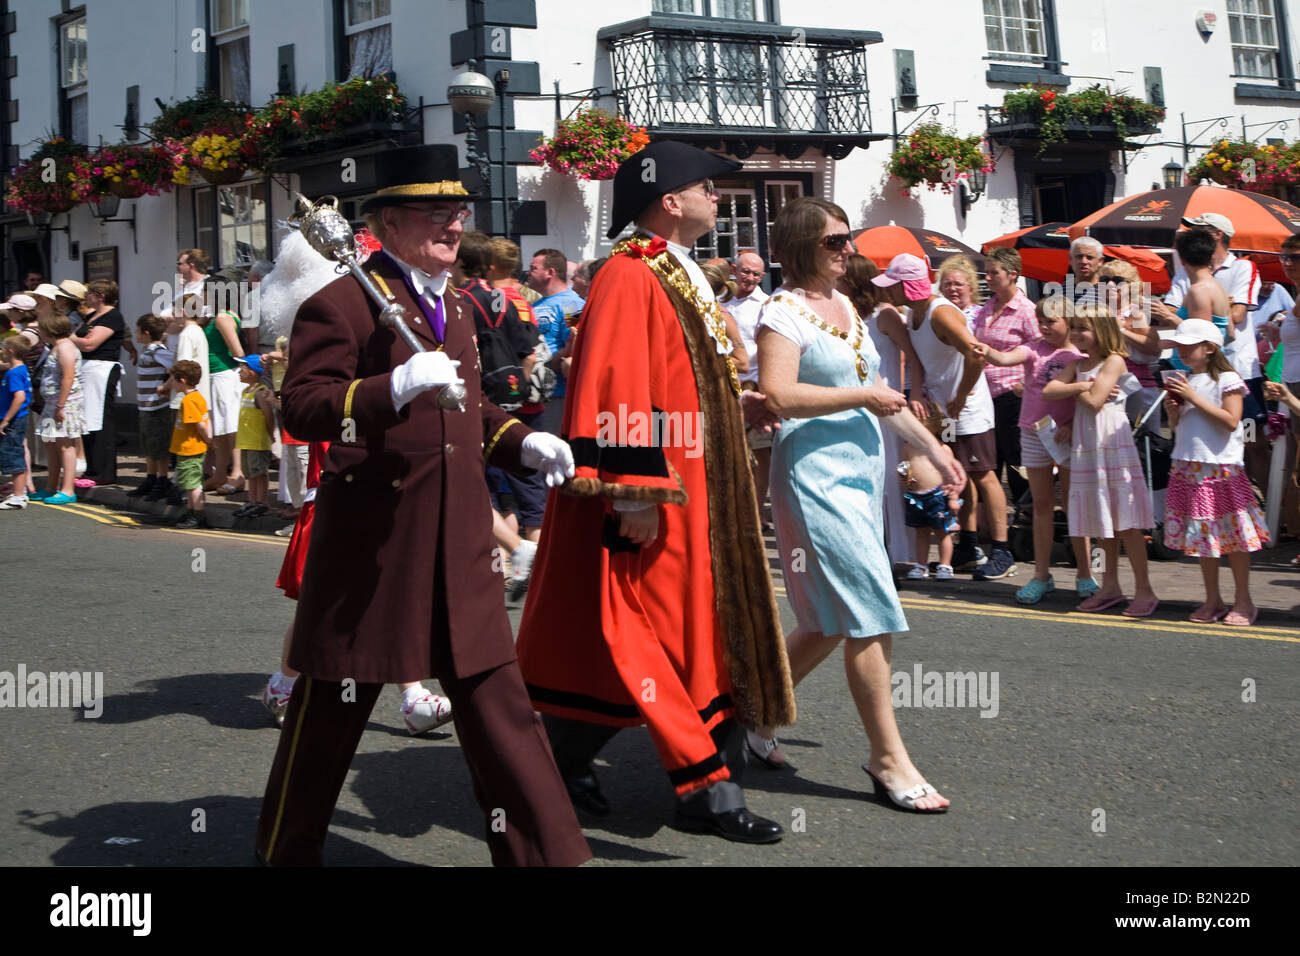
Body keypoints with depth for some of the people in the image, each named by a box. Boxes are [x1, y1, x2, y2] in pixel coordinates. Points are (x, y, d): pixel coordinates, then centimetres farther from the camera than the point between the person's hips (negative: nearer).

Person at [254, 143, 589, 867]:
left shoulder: (458, 307, 17)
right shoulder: (342, 305, -9)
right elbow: (302, 407, -19)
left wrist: (523, 442, 11)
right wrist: (396, 386, -32)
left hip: (460, 541, 6)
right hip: (369, 542, -6)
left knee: (499, 699, 5)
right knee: (333, 701, 8)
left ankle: (547, 851, 11)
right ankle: (287, 849, 27)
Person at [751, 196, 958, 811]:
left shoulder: (843, 304, 16)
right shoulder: (783, 311, -10)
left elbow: (876, 391, 23)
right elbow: (778, 395, -23)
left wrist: (932, 448, 20)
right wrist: (862, 397, -15)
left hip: (862, 469, 9)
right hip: (816, 471, -9)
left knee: (834, 621, 12)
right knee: (871, 618, -8)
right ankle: (889, 761, 1)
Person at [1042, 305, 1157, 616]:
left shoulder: (1113, 361, -8)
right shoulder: (1077, 364, 13)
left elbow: (1094, 402, -17)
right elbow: (1048, 392, 1)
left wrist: (1074, 389, -1)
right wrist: (1081, 385, -10)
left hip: (1113, 444, -7)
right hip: (1086, 447, 7)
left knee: (1125, 521, -7)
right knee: (1104, 520, 12)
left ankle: (1144, 590, -2)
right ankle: (1110, 586, 20)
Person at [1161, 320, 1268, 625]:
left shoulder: (1226, 380, -7)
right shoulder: (1183, 382, 12)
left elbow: (1231, 421, -17)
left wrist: (1195, 399, -18)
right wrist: (1173, 410, -3)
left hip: (1222, 467, -6)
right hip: (1187, 468, 6)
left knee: (1233, 535, -1)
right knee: (1202, 535, 9)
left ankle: (1243, 601, 9)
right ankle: (1213, 600, 18)